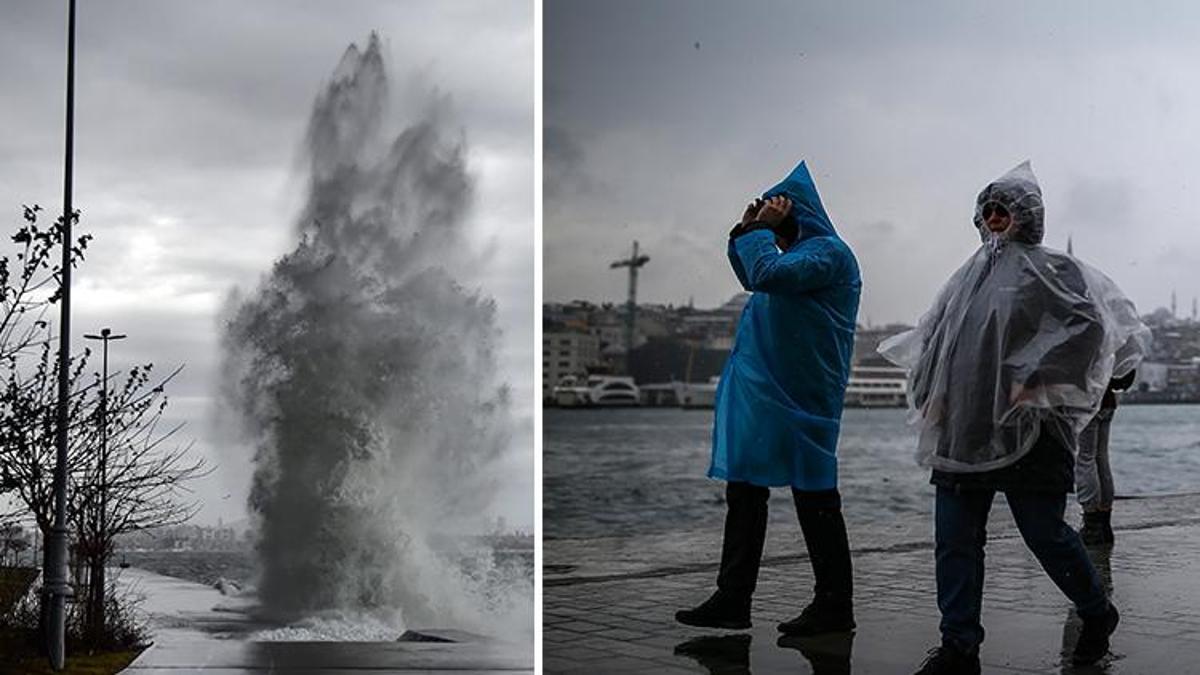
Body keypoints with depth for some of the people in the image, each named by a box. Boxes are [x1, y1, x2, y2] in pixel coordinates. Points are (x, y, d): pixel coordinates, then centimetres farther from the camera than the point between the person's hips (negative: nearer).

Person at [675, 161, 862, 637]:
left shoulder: (827, 251, -12)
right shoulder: (799, 251, 17)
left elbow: (767, 274, -27)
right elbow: (753, 279, 33)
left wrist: (760, 231, -11)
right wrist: (747, 231, 18)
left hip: (798, 400, -10)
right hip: (762, 394, 10)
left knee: (814, 500, -1)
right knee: (744, 492, 9)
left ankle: (834, 607, 9)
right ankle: (731, 600, 14)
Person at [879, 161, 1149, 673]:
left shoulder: (1048, 270, -2)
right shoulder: (972, 273, 17)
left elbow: (1089, 324, -15)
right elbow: (932, 337, 25)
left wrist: (1035, 381, -19)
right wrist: (932, 393, 12)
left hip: (1026, 433, -6)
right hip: (962, 433, 6)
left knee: (1044, 533, 2)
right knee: (954, 539, 1)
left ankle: (1097, 614, 28)